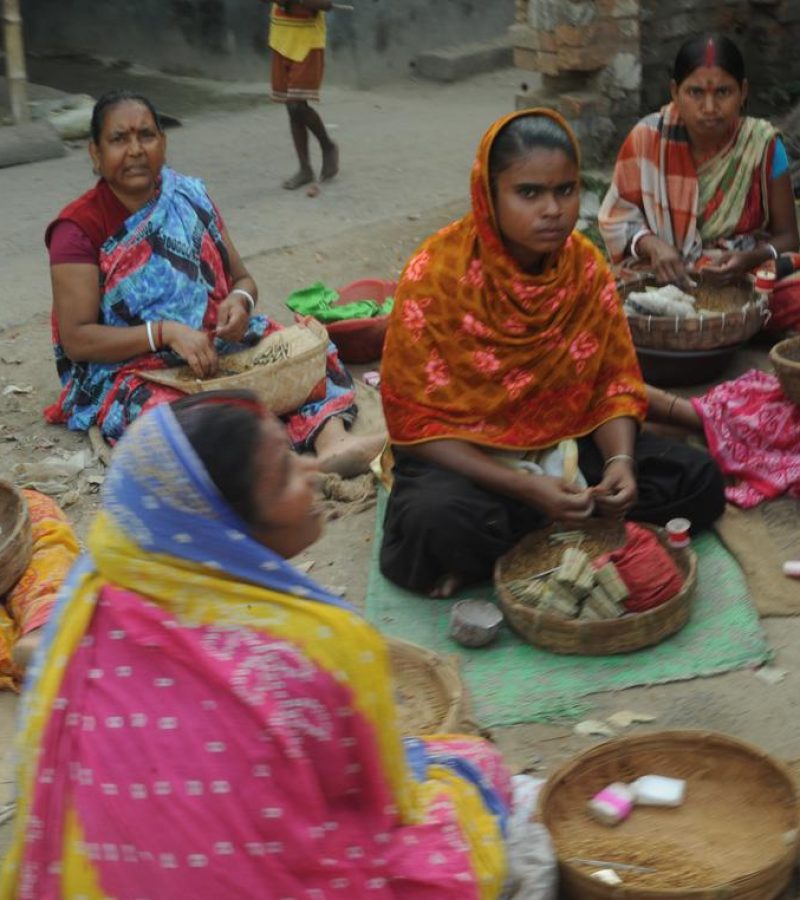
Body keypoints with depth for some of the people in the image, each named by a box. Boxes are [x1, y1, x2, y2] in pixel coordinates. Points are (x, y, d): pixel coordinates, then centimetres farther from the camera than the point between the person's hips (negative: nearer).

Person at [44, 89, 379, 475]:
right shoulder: (79, 229, -7)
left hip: (213, 348, 6)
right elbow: (76, 340, -13)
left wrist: (239, 301, -11)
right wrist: (166, 332, -24)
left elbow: (242, 279, 15)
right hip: (125, 369, -6)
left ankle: (332, 441, -43)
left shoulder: (190, 198, 7)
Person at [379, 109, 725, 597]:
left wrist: (621, 461, -20)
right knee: (438, 521, -38)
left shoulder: (586, 264, -5)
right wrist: (525, 487, -26)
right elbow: (416, 423, -16)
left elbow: (615, 384, 2)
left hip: (566, 446, 6)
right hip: (465, 457, -6)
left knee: (700, 481, -12)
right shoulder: (435, 275, -18)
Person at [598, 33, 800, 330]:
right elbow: (617, 217, 2)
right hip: (663, 280, 0)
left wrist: (750, 259, -21)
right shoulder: (648, 138, -8)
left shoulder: (762, 144, -6)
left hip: (745, 280, 0)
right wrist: (651, 244, -20)